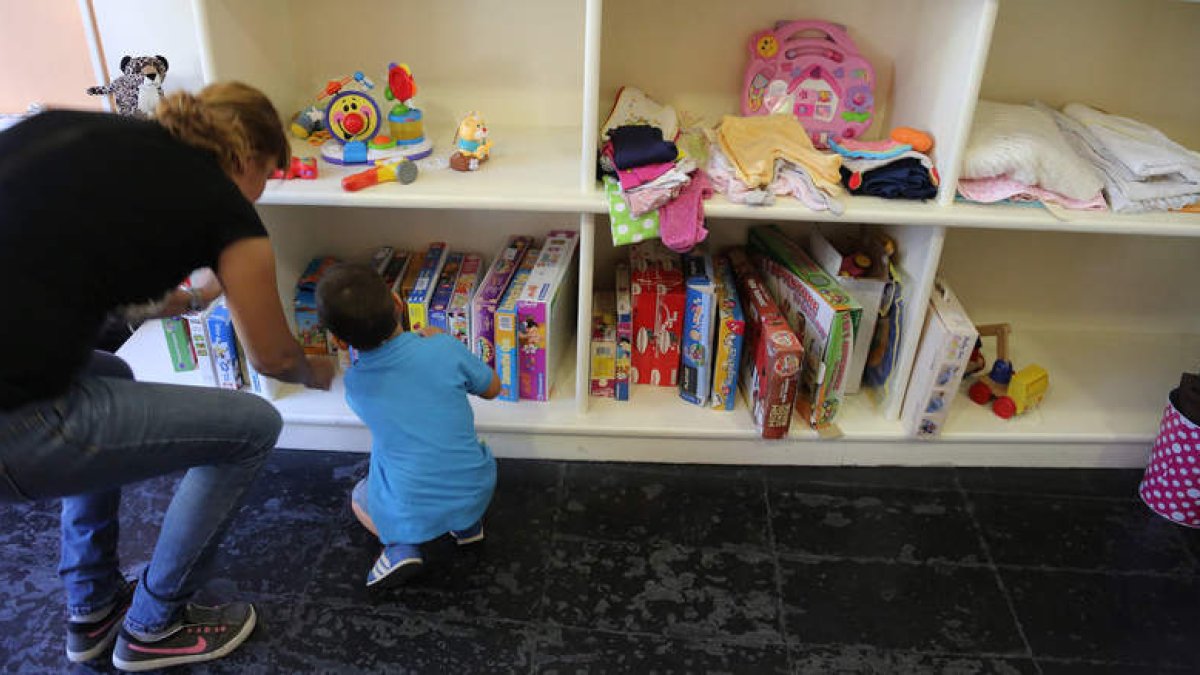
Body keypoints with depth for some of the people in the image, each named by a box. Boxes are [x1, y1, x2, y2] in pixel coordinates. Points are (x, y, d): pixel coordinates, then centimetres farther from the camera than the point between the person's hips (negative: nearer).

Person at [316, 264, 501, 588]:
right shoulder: (444, 348, -15)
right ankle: (468, 523, 16)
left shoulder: (354, 384, -8)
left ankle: (400, 545, 6)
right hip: (475, 496, 1)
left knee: (359, 498, 33)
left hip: (412, 517, -1)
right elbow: (492, 389, 3)